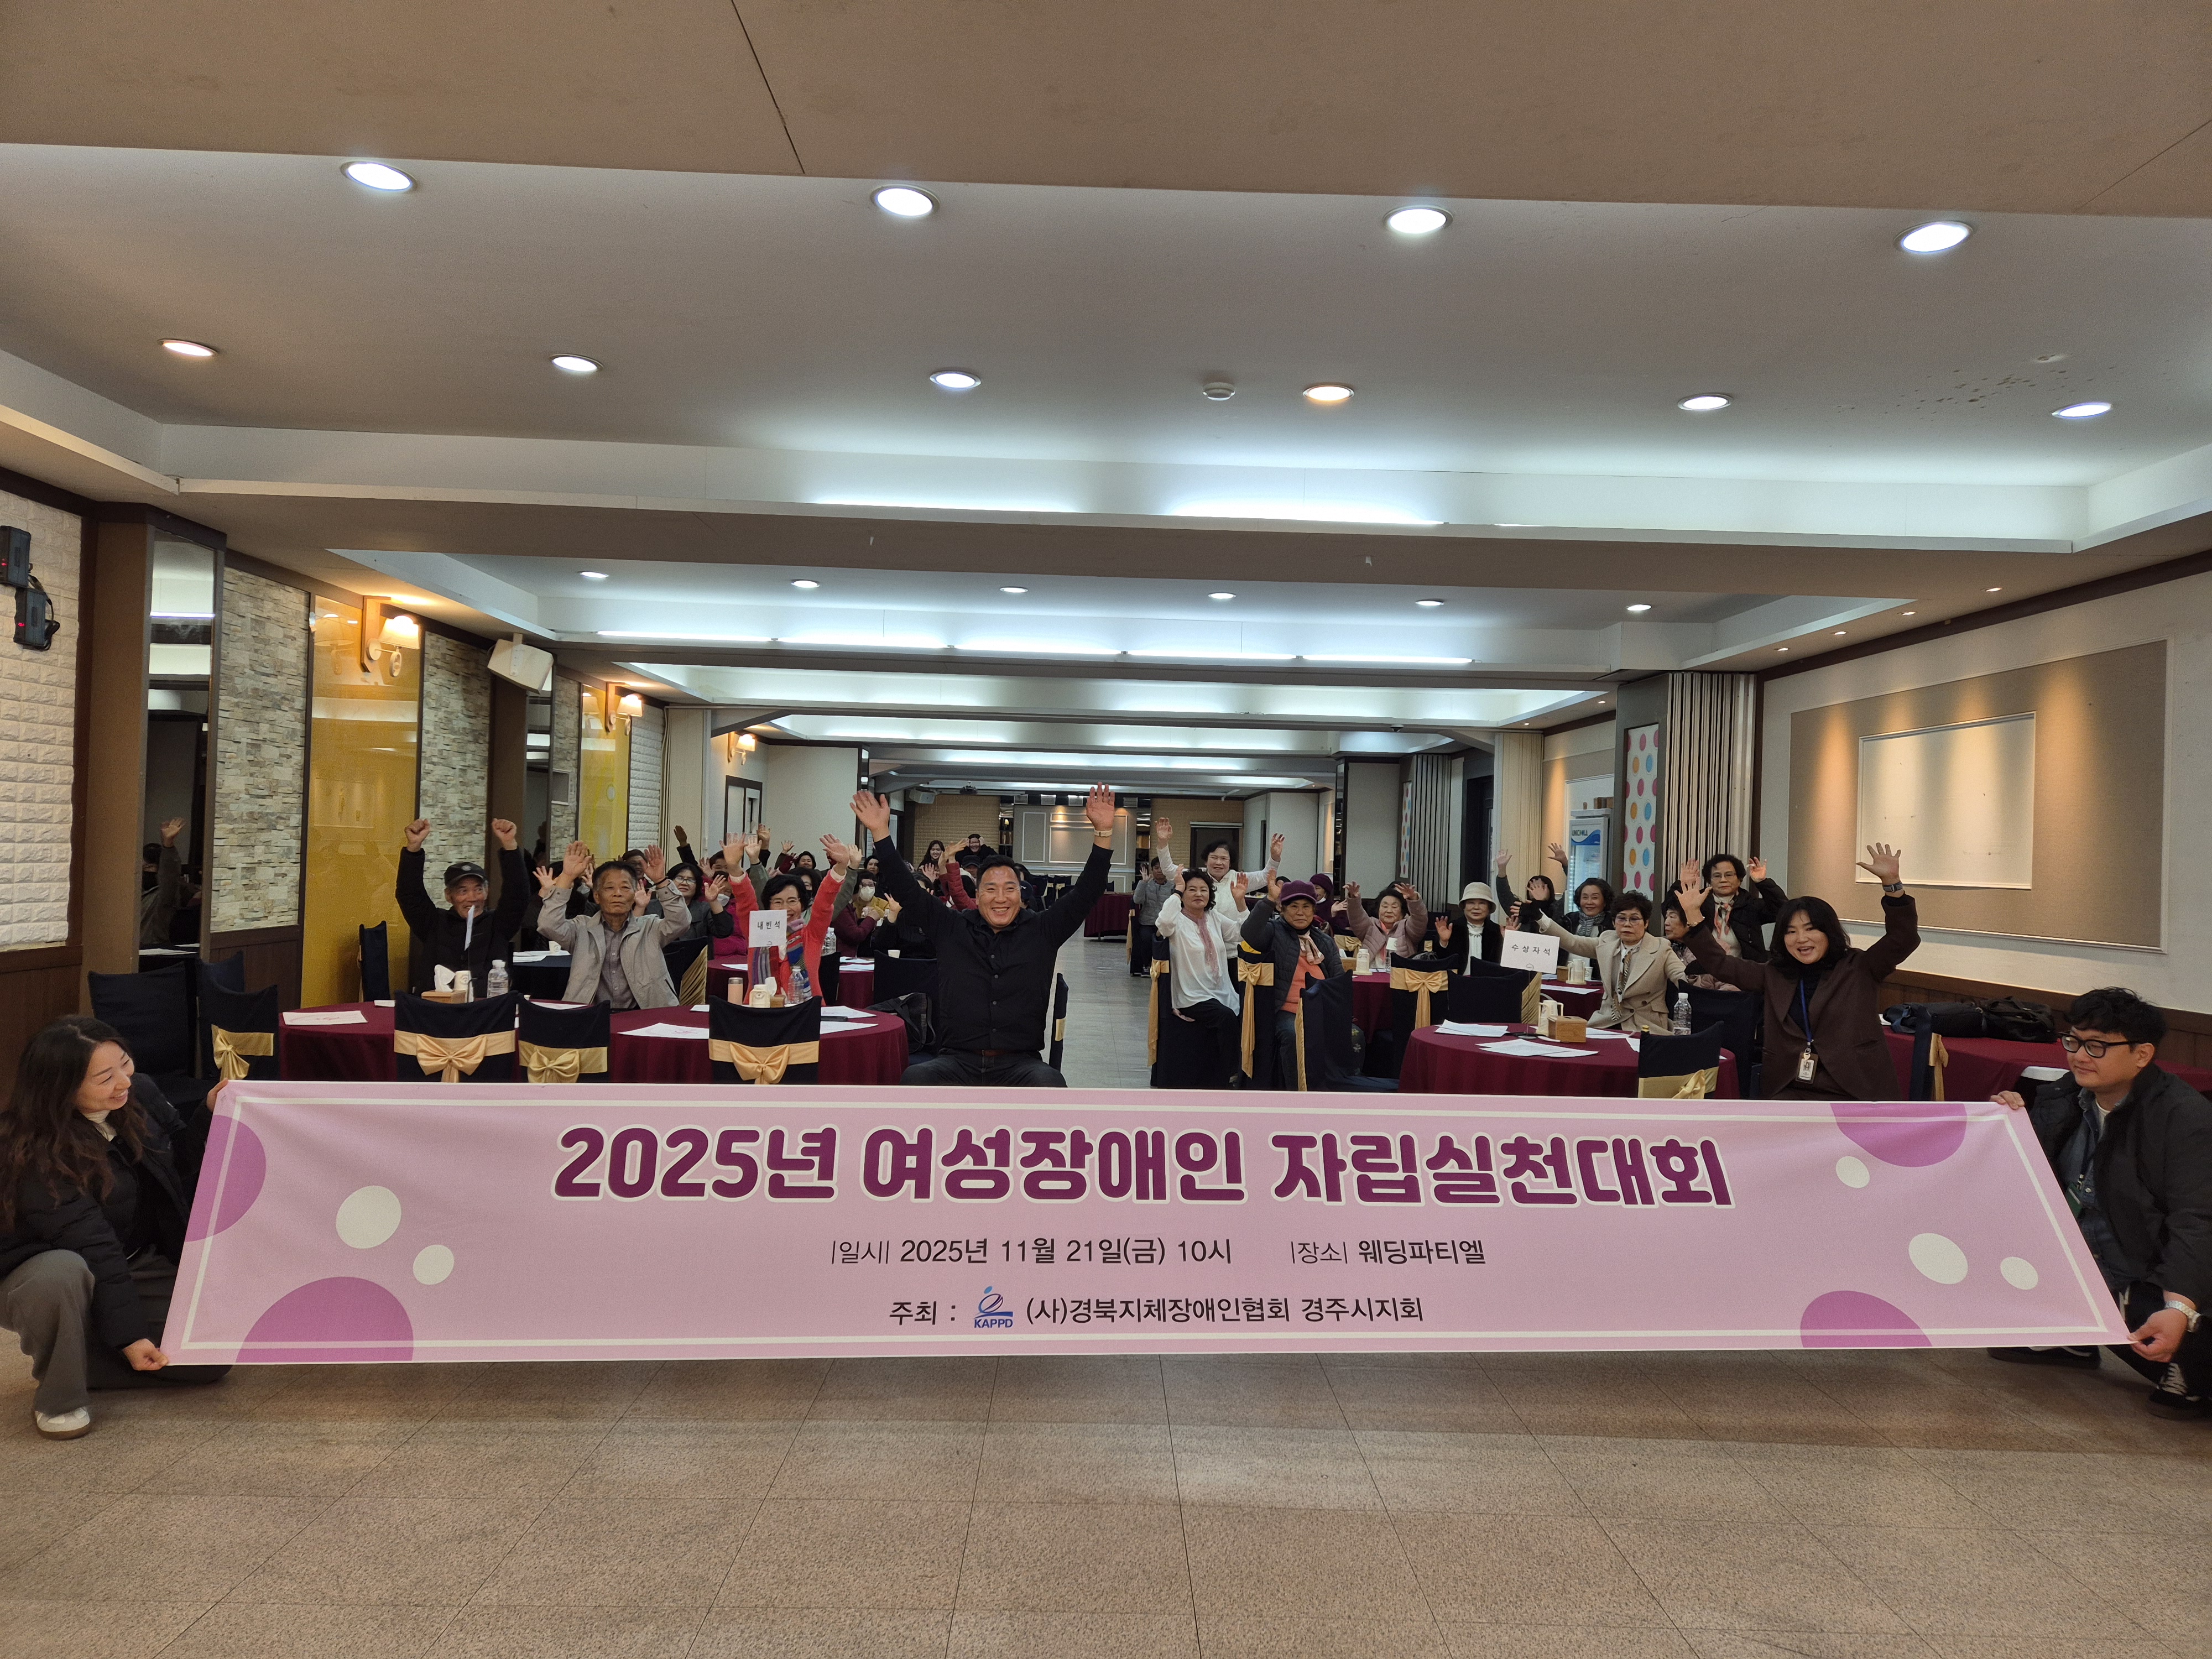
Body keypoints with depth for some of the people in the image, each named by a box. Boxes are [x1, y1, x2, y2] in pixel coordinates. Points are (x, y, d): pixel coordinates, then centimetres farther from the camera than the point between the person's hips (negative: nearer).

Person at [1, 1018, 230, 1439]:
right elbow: (93, 1250, -27)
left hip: (145, 1267, 5)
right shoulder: (36, 1158, -25)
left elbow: (187, 1166, 7)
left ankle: (76, 1358, 7)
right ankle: (58, 1396, -15)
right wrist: (128, 1335, -26)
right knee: (62, 1273, -40)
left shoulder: (140, 1095, -9)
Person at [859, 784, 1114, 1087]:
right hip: (958, 1061, 0)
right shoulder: (951, 929, 12)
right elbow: (907, 892, 8)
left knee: (1050, 1084, -34)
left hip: (1020, 1063, 0)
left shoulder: (1041, 931, 10)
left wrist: (1103, 832, -8)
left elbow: (1084, 894, 3)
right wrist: (881, 833, 0)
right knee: (915, 1078, -32)